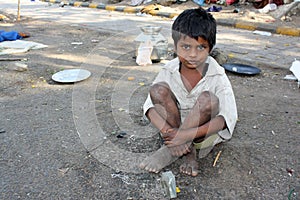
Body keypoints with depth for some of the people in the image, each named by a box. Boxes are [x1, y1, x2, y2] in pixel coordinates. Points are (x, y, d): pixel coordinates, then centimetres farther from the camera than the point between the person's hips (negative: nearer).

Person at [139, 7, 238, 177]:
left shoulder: (217, 76, -17)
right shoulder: (169, 71, -10)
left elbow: (227, 117, -25)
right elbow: (150, 105, -14)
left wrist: (188, 133, -36)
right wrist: (167, 130, -33)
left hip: (205, 132, -2)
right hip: (175, 126, 3)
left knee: (208, 99, -32)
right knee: (159, 89, -21)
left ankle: (171, 151, -23)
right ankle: (187, 151, -18)